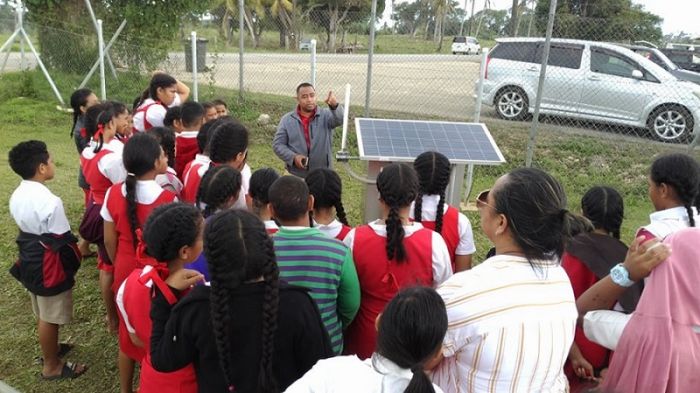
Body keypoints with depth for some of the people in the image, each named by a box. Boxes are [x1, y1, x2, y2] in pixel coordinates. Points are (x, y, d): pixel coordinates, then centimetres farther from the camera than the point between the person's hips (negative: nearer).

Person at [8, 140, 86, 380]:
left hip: (29, 261, 8)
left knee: (43, 314, 25)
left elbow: (25, 229, 8)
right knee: (50, 318, 8)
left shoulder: (17, 196, 0)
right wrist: (75, 262, -5)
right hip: (49, 267, -8)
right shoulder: (49, 201, -27)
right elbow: (63, 242, -21)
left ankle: (50, 348, 46)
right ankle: (52, 366, 25)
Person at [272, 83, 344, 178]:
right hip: (296, 176, 1)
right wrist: (293, 157, -16)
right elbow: (277, 144, 1)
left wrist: (334, 105, -47)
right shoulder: (287, 120, 1)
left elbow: (339, 119, -24)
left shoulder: (325, 115, -2)